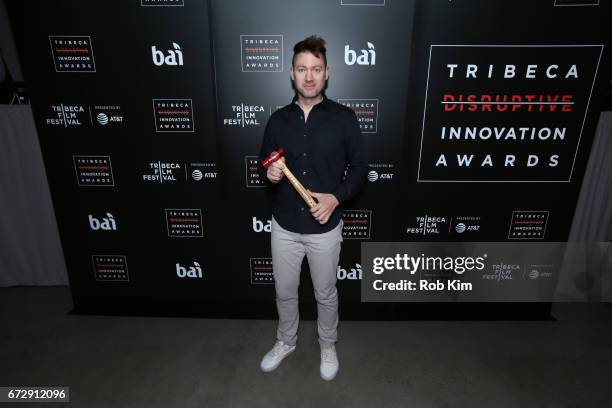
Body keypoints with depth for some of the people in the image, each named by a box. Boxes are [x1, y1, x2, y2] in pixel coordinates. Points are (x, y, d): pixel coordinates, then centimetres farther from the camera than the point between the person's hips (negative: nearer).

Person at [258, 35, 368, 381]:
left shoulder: (344, 118, -7)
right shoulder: (278, 120, 1)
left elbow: (359, 168, -2)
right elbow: (264, 164, 10)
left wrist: (336, 197, -18)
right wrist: (269, 173, -13)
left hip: (325, 228, -2)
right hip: (284, 226, 3)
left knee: (326, 294, 17)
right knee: (285, 291, 19)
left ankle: (328, 347, 44)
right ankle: (286, 341, 47)